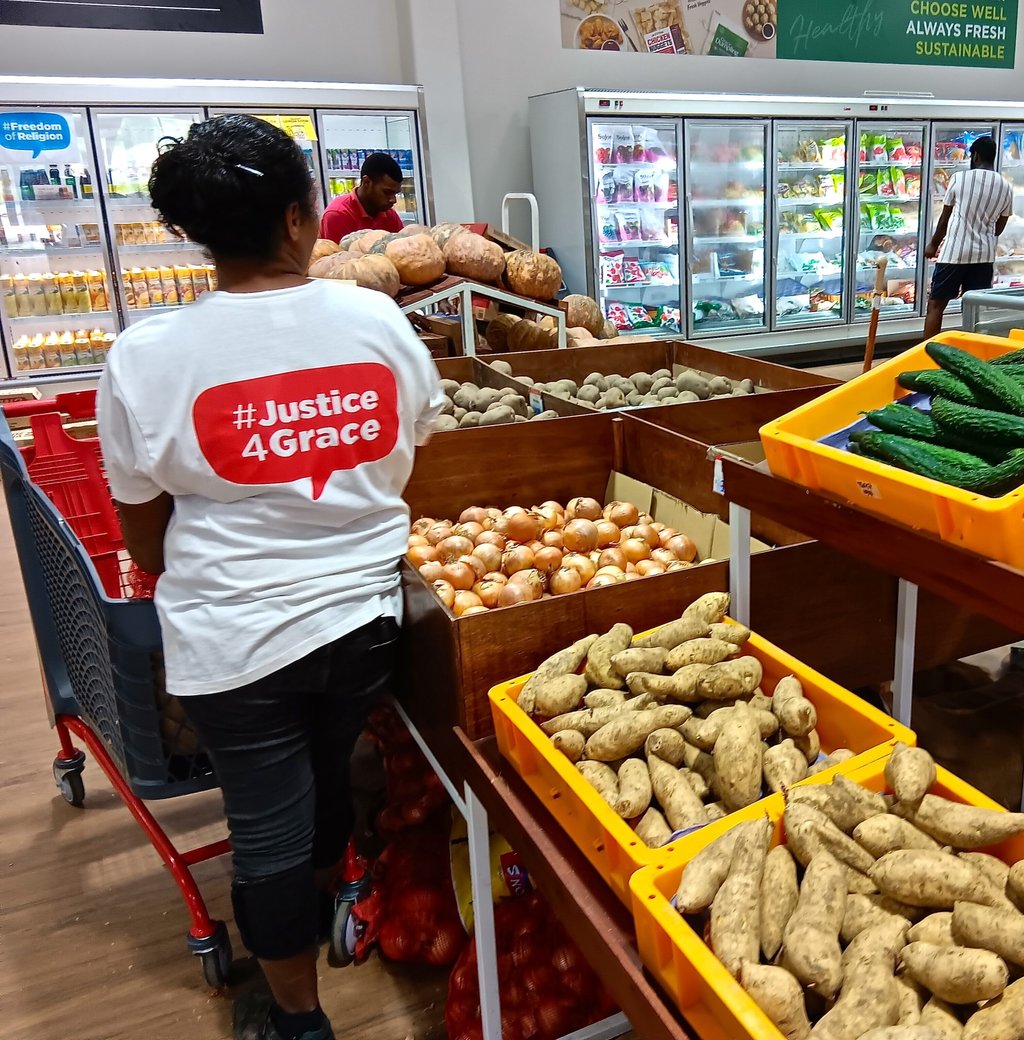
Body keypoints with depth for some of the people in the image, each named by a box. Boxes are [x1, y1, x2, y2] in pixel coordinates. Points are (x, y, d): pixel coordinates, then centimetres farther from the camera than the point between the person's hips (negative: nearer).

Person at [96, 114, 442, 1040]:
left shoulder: (146, 356, -14)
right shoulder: (376, 319, -9)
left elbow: (144, 536, -4)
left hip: (233, 640, -2)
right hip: (367, 616, 3)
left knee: (267, 826, 16)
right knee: (331, 777, 28)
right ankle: (317, 913, 57)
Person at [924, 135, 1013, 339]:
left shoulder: (959, 178, -3)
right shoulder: (1006, 188, 7)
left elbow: (945, 218, 5)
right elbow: (998, 228, 16)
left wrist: (933, 244, 20)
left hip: (954, 252, -3)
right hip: (984, 255, 3)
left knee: (936, 306, 3)